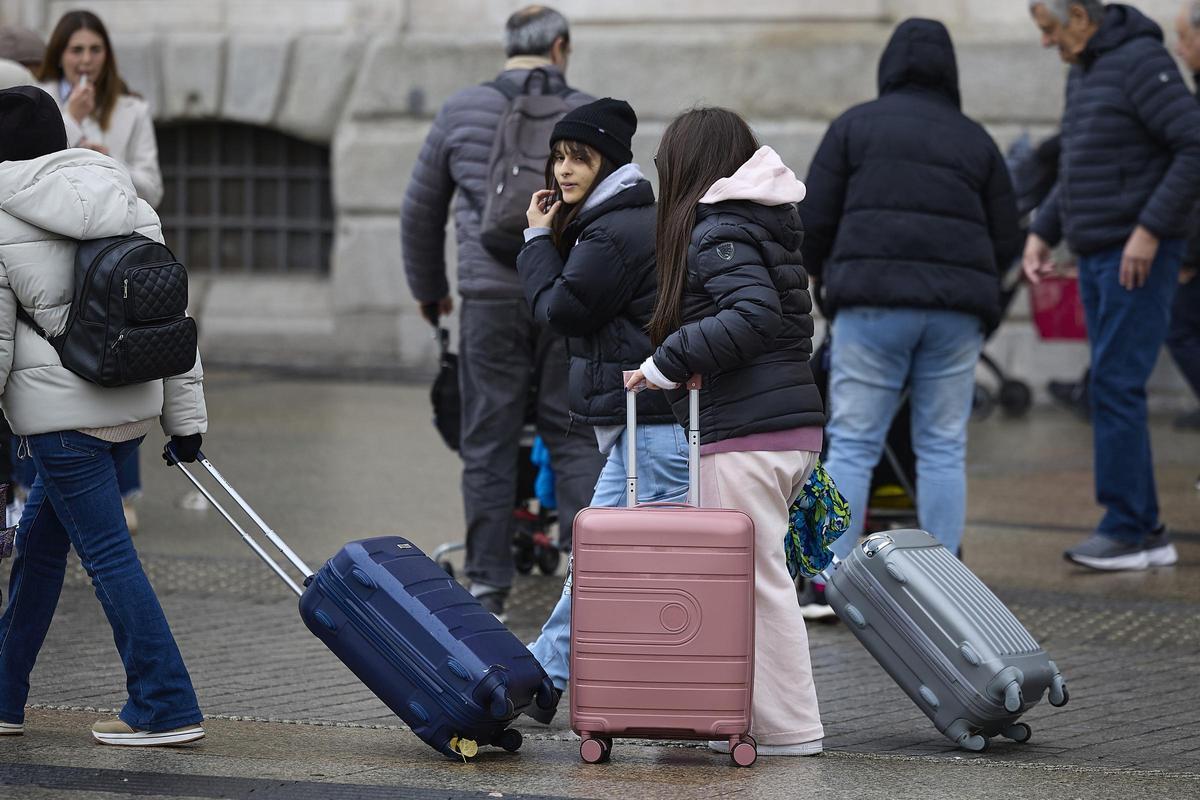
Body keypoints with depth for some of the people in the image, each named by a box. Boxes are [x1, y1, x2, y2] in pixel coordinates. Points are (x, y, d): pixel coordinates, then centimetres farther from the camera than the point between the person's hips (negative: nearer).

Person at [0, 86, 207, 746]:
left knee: (108, 555, -3)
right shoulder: (131, 209, 8)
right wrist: (185, 416, 13)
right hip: (135, 409, 7)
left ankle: (167, 709, -5)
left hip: (61, 415, -7)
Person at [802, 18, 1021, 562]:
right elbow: (1006, 242, 13)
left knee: (852, 445, 0)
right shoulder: (975, 140, 14)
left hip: (872, 300, -2)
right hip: (956, 312, 2)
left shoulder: (854, 126, 7)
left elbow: (814, 219, 3)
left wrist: (818, 274, 21)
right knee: (943, 448, 7)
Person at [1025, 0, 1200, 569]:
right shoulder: (1082, 72, 16)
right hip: (1097, 256, 10)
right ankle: (1148, 533, 11)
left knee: (1115, 386, -12)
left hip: (1139, 256, -10)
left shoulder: (1141, 62, -13)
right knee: (1112, 390, 8)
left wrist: (1150, 229, -22)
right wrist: (1042, 233, 15)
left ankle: (1125, 528, -8)